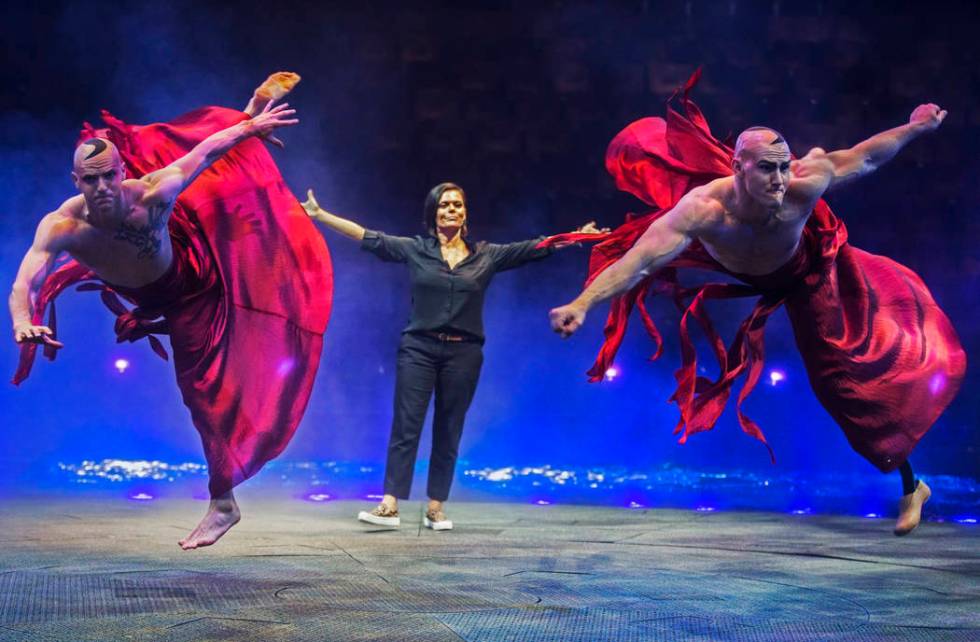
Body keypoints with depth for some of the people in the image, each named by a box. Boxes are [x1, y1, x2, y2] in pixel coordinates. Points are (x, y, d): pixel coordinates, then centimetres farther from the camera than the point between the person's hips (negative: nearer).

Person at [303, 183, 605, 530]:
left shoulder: (487, 255, 6)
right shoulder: (414, 250, 4)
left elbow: (536, 248, 4)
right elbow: (367, 237, 3)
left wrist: (580, 235, -4)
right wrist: (319, 214, 0)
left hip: (463, 354, 1)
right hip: (418, 349, -1)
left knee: (448, 433, 6)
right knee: (405, 426, -6)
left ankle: (436, 509, 12)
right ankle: (389, 505, -7)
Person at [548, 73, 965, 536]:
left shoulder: (802, 185, -43)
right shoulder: (706, 208, -47)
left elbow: (862, 157, -23)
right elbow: (638, 260, -54)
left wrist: (916, 128, -14)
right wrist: (582, 304, -66)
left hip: (804, 271, -1)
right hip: (739, 267, 1)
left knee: (845, 369, -1)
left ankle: (910, 487, 13)